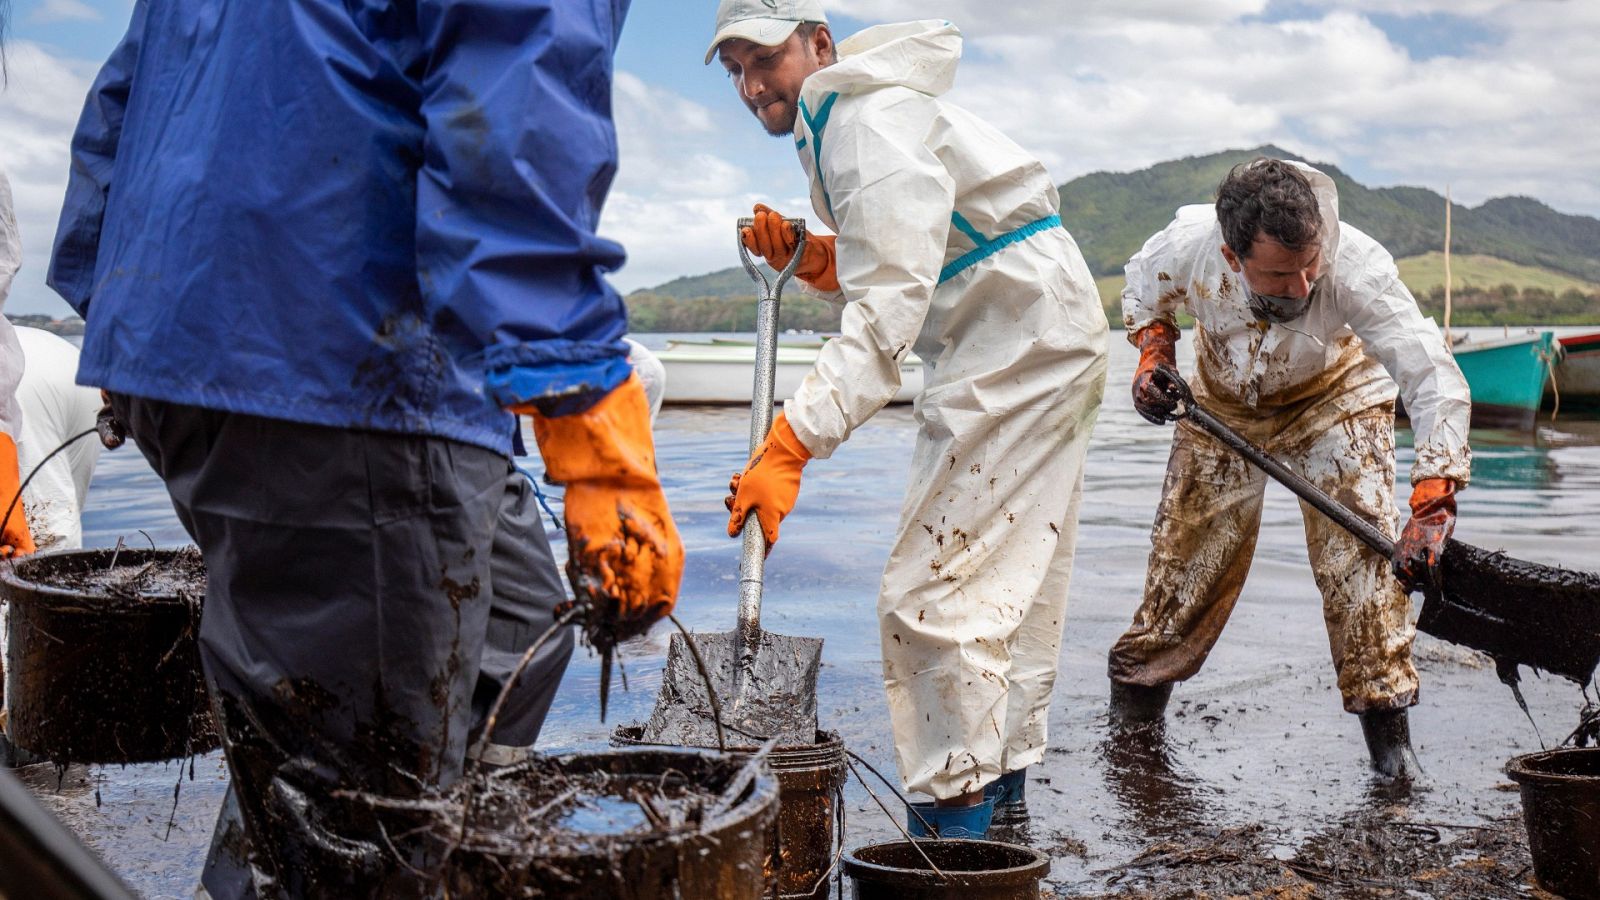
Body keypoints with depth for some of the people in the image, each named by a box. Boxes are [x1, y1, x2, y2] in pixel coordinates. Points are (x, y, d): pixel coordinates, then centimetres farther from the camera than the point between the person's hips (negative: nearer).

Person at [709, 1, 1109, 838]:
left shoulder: (873, 122, -19)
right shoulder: (835, 126, 15)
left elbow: (887, 316, -29)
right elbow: (890, 276, 20)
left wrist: (789, 446, -34)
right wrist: (805, 256, 1)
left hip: (1020, 346, -11)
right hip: (1038, 348, 11)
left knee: (934, 592, -14)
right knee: (1007, 591, 16)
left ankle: (954, 826, -9)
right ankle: (1002, 802, 28)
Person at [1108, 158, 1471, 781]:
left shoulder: (1356, 267, -41)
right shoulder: (1186, 246, -34)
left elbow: (1435, 379, -44)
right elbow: (1142, 290, -6)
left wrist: (1432, 506, -53)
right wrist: (1152, 351, -22)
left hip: (1333, 399, -2)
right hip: (1223, 401, 2)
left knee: (1361, 546, -17)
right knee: (1188, 548, 6)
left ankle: (1385, 721, -5)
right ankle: (1136, 691, 26)